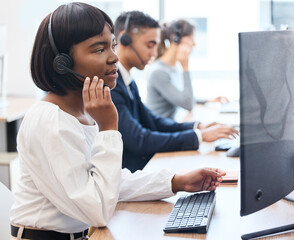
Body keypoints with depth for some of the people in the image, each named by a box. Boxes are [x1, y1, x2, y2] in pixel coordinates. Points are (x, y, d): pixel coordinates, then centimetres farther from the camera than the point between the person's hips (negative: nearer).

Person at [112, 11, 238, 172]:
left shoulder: (128, 83, 13)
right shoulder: (109, 86, -18)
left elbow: (152, 121, 18)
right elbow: (139, 141, -22)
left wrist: (198, 127, 3)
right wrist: (200, 136, -17)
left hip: (143, 167, 9)